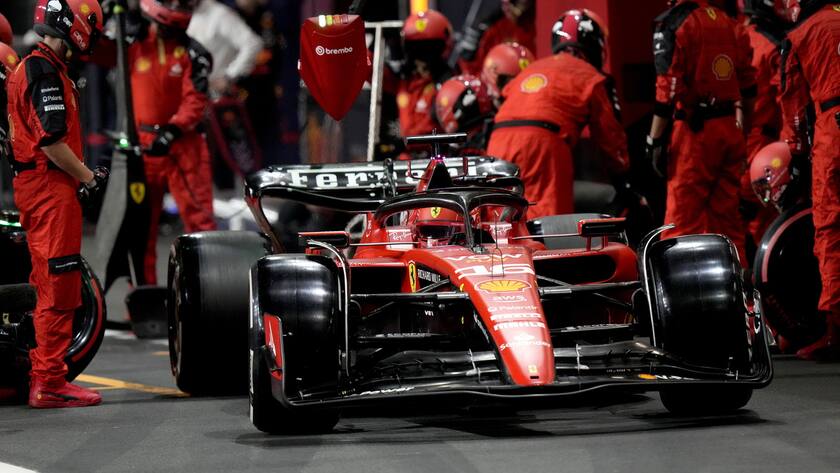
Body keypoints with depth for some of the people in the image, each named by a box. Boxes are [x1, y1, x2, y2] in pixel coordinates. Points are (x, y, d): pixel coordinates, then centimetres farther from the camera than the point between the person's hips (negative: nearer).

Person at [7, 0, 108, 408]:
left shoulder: (28, 68, 18)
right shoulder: (45, 71, -15)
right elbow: (51, 141, -21)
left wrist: (81, 177, 15)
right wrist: (88, 178, -10)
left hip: (34, 186, 11)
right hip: (51, 189, -11)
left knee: (50, 287, 15)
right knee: (59, 287, -8)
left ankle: (44, 378, 20)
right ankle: (49, 382, -7)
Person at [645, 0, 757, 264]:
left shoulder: (674, 23, -9)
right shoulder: (730, 24, 12)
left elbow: (668, 89, -15)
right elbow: (747, 88, 14)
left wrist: (655, 141, -11)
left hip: (695, 132, -7)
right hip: (731, 130, 7)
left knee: (682, 222, -5)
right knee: (727, 215, 13)